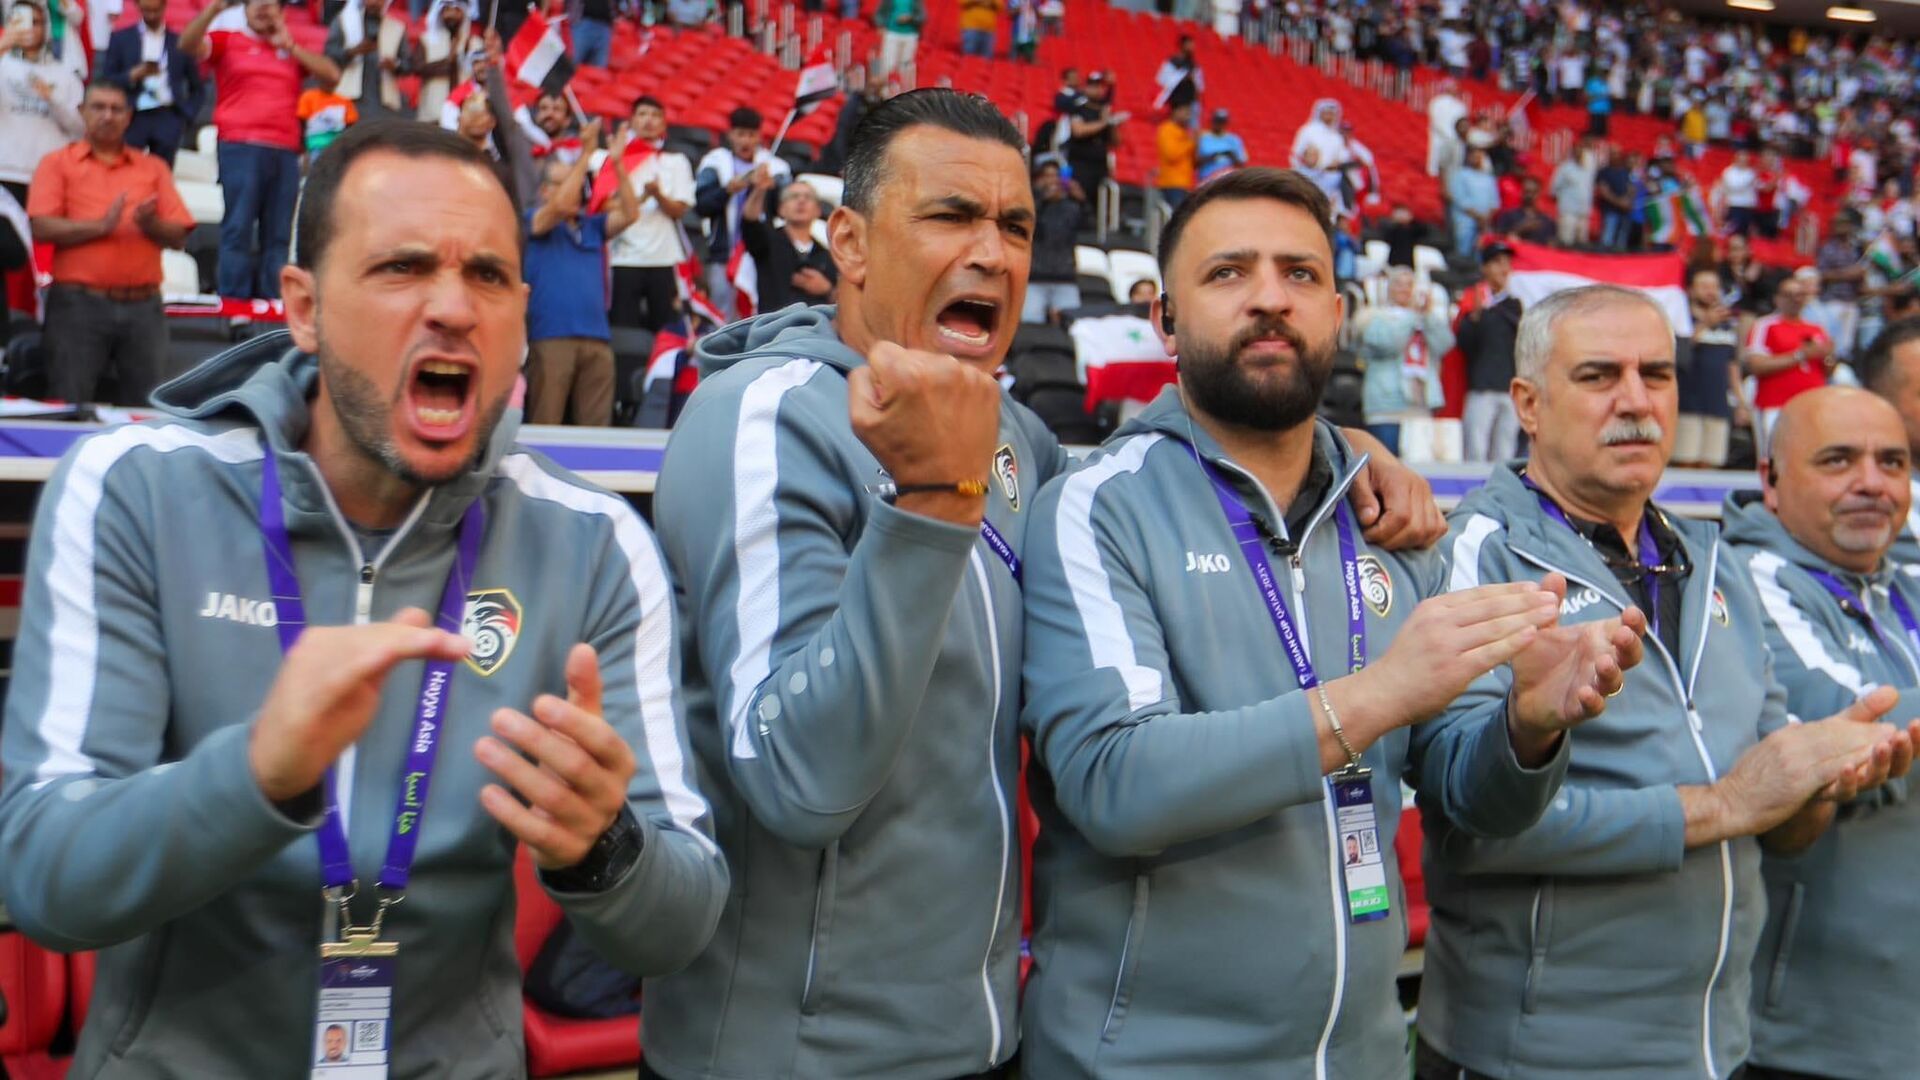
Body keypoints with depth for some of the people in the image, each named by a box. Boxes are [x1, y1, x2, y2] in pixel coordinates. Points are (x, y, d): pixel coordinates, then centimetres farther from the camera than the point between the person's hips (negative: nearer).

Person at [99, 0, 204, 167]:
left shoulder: (180, 41, 10)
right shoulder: (121, 38, 9)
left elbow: (197, 87, 16)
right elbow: (106, 81, 5)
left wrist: (187, 116, 3)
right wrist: (135, 74, -12)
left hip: (168, 119, 0)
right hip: (132, 119, 0)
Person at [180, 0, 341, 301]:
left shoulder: (292, 48, 20)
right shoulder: (228, 39, 11)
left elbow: (332, 75, 8)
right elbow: (188, 45, -5)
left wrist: (290, 46, 2)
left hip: (286, 151, 4)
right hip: (241, 148, -4)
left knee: (278, 234, 2)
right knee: (239, 229, -8)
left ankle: (270, 304, 4)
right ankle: (234, 305, -9)